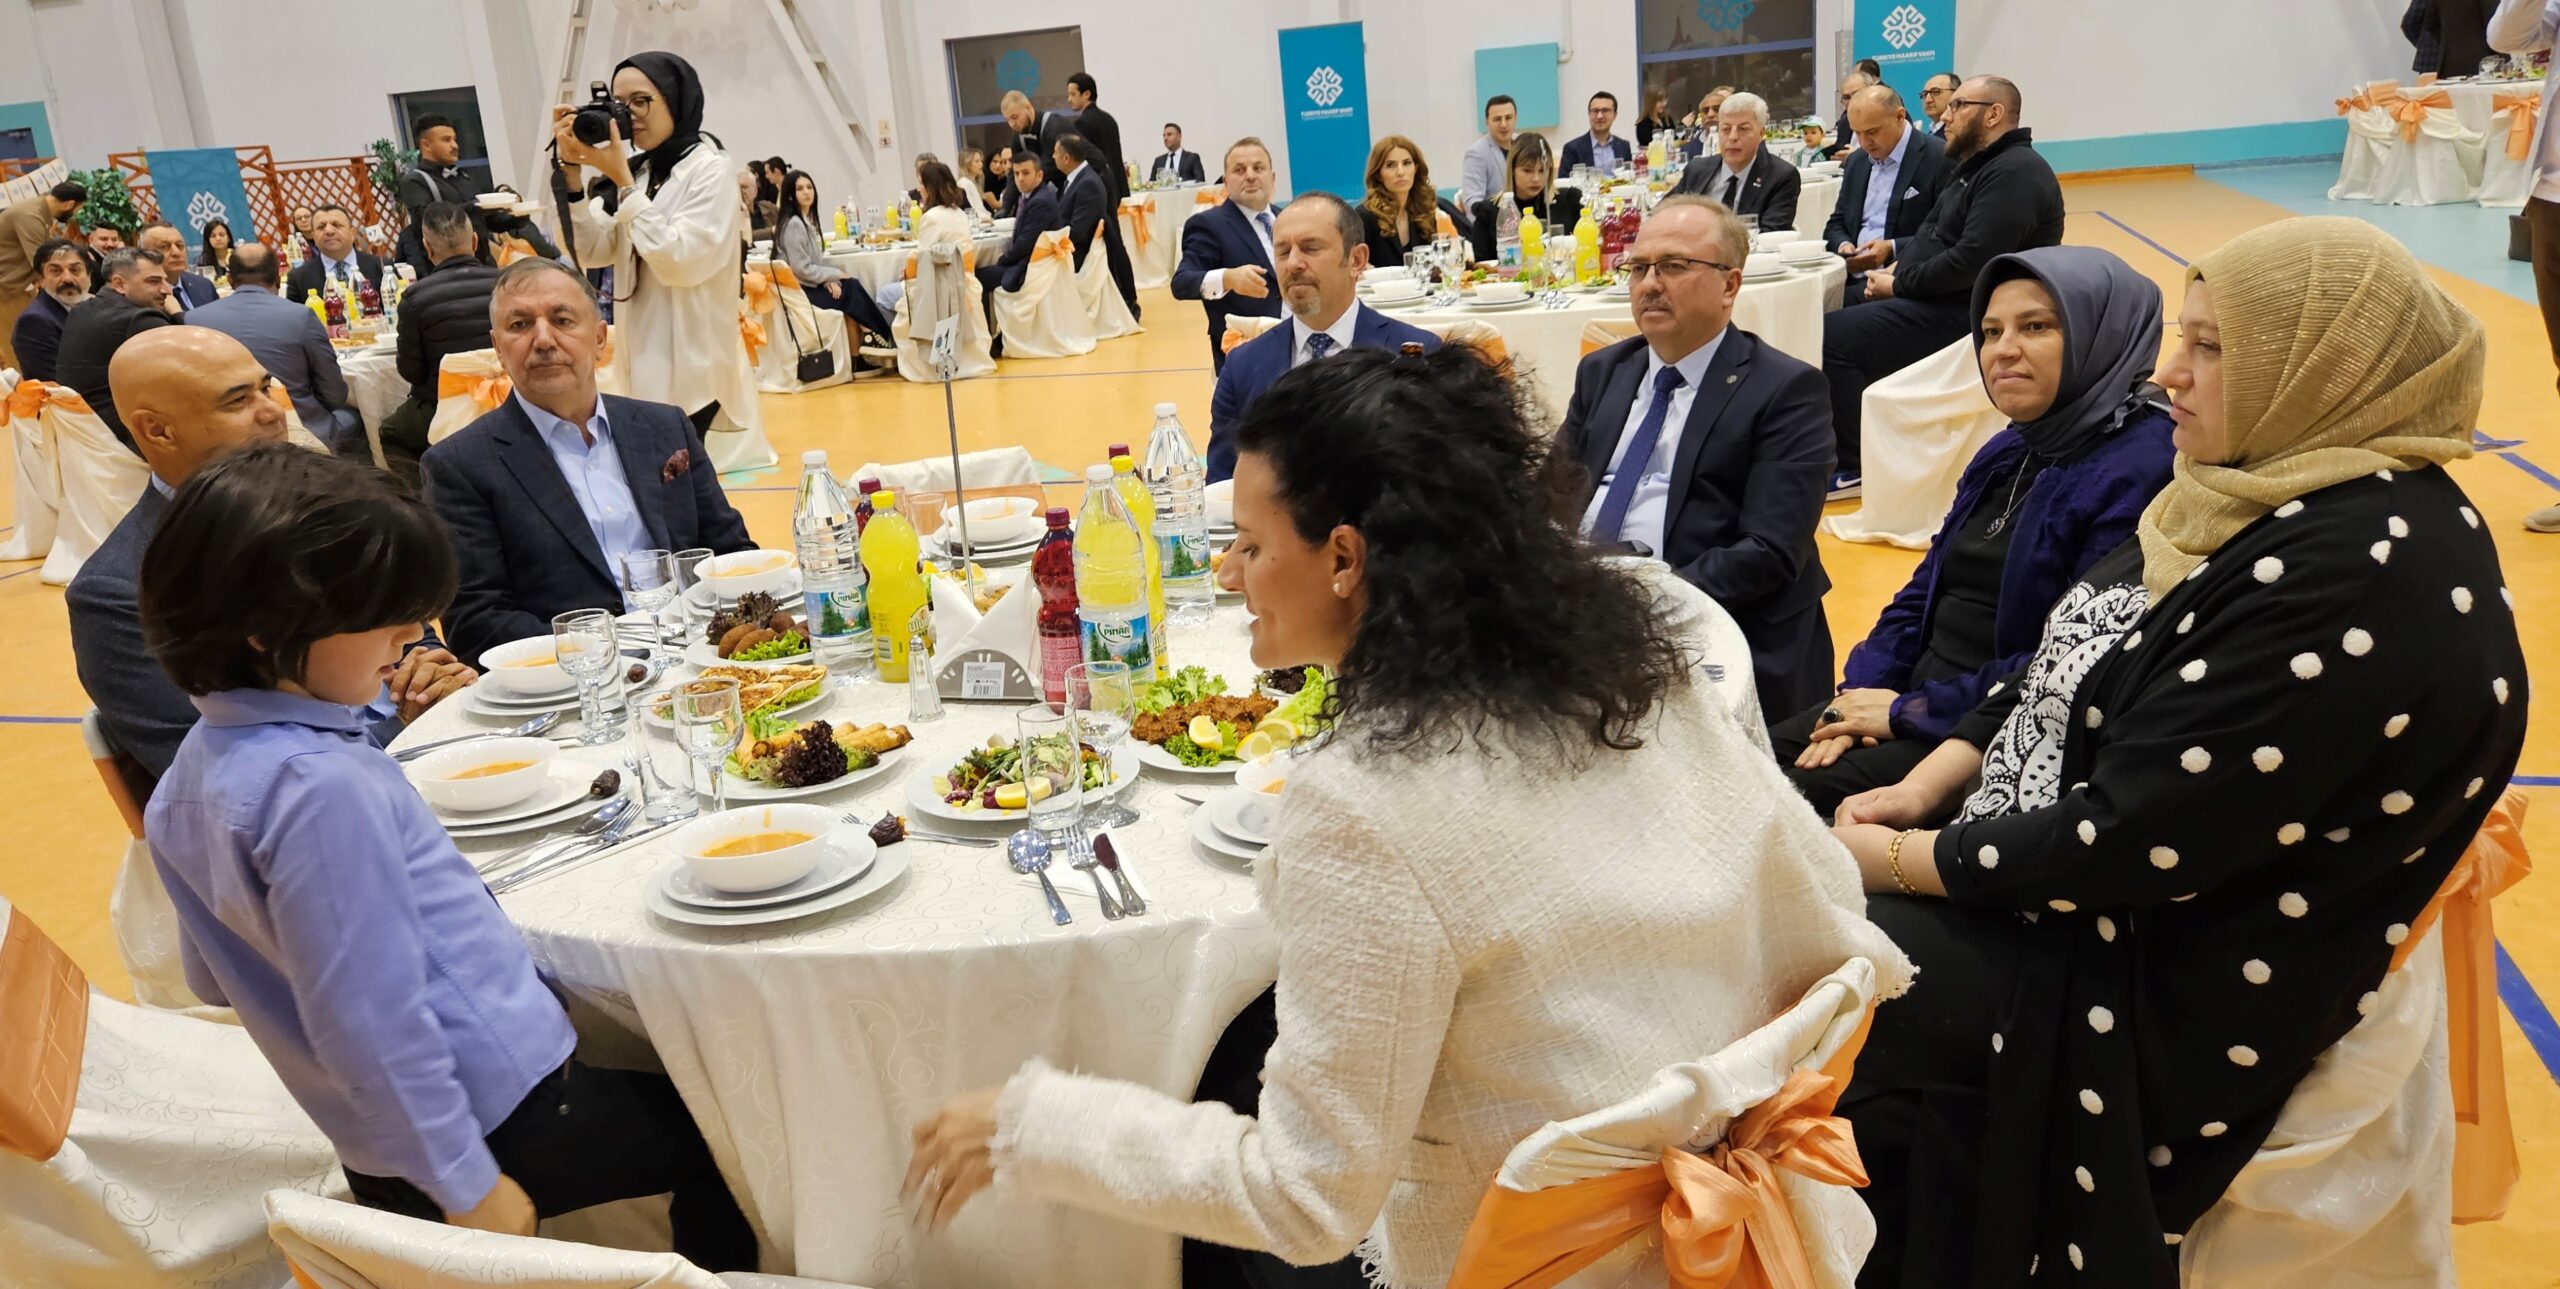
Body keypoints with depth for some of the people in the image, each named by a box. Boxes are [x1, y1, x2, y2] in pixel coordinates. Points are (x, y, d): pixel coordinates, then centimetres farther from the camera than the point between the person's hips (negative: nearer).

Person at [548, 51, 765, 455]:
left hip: (692, 368, -6)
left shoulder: (709, 169, -7)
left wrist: (620, 181, -17)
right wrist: (571, 168, -4)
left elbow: (681, 262, -19)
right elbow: (589, 252, 5)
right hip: (642, 364, 6)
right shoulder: (636, 171, 11)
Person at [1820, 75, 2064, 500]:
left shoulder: (2015, 172, -16)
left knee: (1833, 336, -21)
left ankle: (1856, 467, -10)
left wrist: (1899, 283, -16)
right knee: (1837, 317, 7)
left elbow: (1973, 259, -25)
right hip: (1940, 301, 11)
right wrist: (1898, 255, 2)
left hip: (1967, 313, -11)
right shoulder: (1978, 168, 18)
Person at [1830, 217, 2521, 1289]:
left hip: (2158, 997, -9)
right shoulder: (2271, 494, 6)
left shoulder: (2365, 571, -25)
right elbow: (2066, 671, 12)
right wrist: (1923, 789, 0)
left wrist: (1896, 859, -16)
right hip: (2047, 872, 9)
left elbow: (2128, 840, -26)